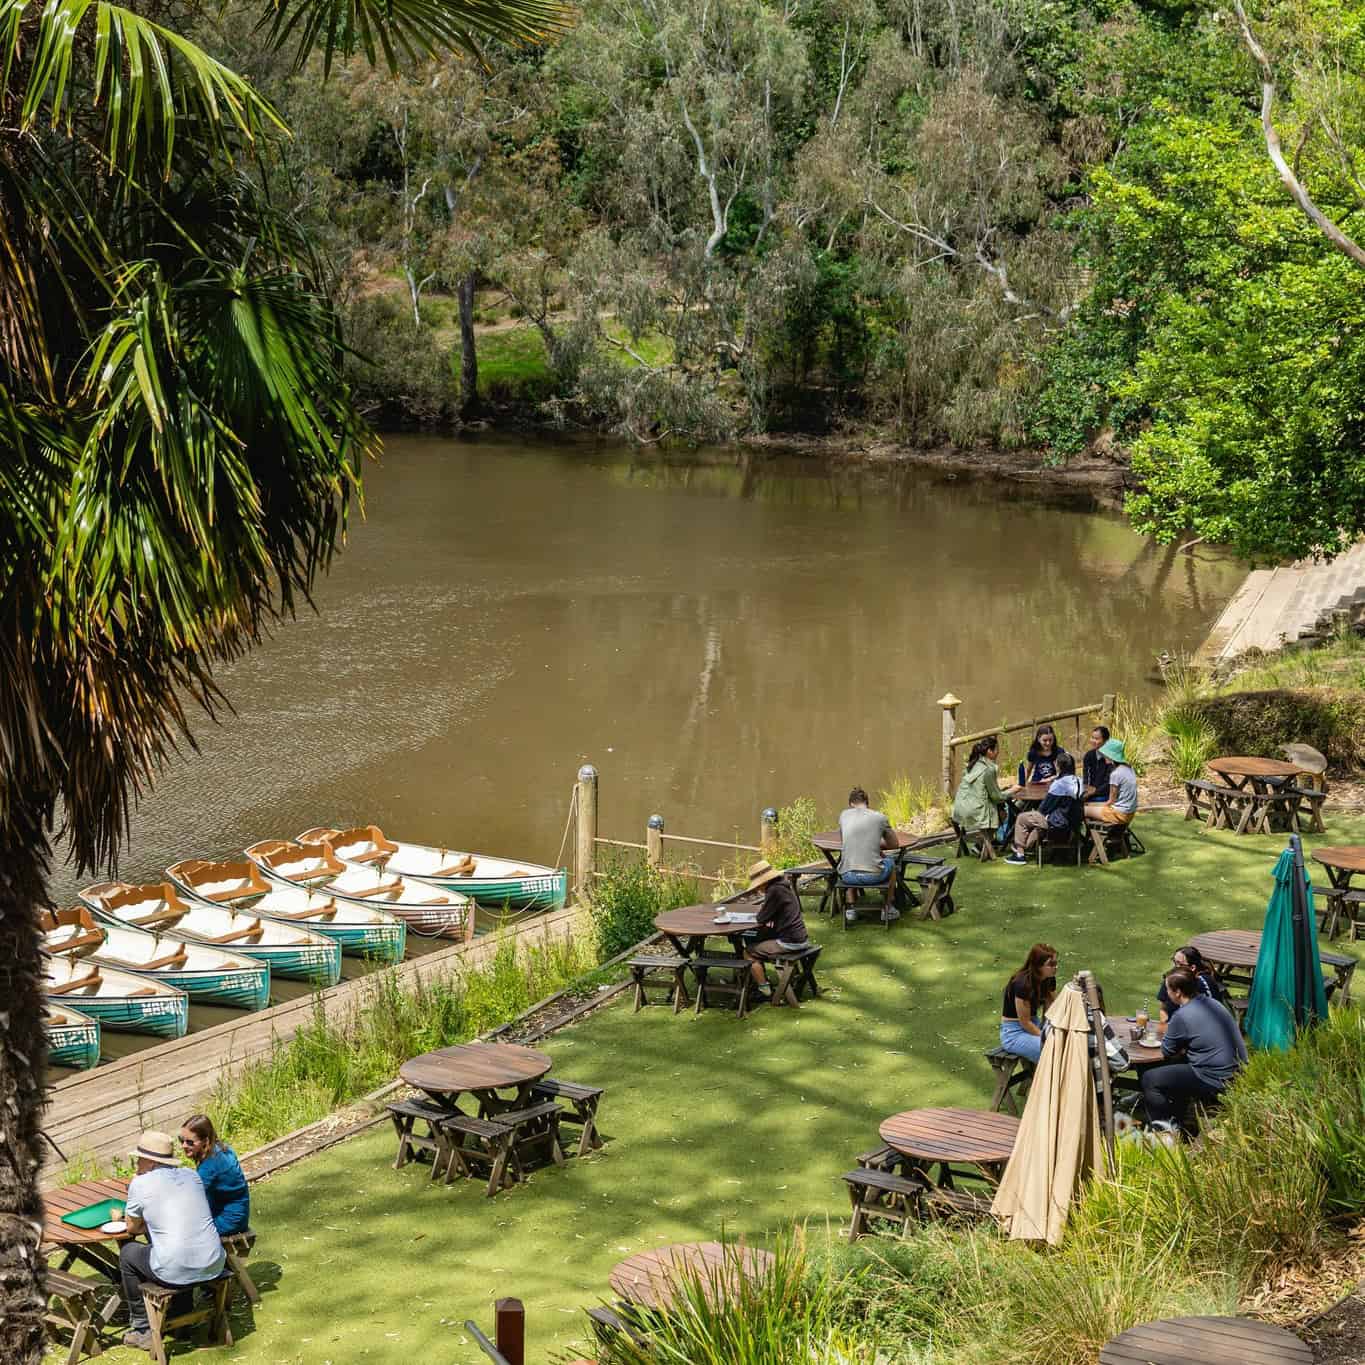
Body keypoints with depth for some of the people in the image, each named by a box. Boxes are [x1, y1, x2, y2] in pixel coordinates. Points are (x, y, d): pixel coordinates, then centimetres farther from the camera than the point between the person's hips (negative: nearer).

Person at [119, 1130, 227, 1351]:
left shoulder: (140, 1184, -6)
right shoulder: (191, 1175, 11)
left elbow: (133, 1228, 7)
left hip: (176, 1272, -6)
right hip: (213, 1267, 6)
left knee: (128, 1252, 20)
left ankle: (142, 1329, 24)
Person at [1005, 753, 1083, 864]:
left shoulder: (1059, 783, -21)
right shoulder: (1077, 781, 3)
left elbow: (1047, 806, -12)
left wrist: (1039, 810, 7)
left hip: (1059, 822, -9)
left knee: (1022, 819, 9)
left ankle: (1020, 853, 15)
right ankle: (1026, 846, 40)